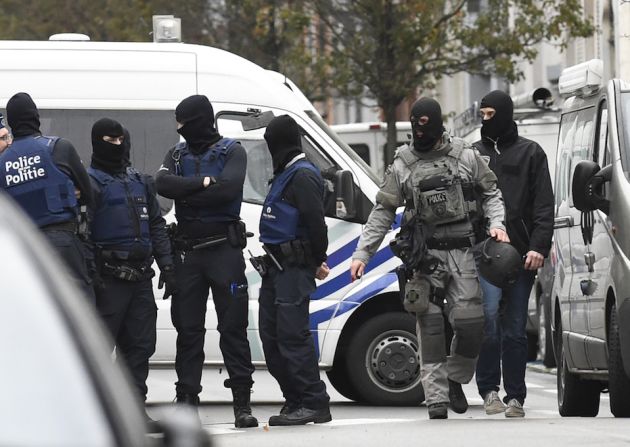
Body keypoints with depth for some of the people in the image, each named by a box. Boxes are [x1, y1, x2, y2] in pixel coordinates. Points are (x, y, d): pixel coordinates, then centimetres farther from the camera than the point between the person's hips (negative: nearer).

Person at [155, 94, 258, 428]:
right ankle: (187, 399, 7)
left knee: (233, 326, -4)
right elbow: (162, 184, -6)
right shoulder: (177, 155, 14)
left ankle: (242, 403, -3)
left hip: (224, 249, -4)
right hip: (187, 250, 4)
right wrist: (202, 182, -15)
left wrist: (185, 195, -9)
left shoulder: (231, 152, 2)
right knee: (188, 328, 4)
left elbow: (228, 188, -16)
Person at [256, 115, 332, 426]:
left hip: (295, 270, -10)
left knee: (292, 336, -13)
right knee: (271, 335, 9)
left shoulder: (302, 176, -12)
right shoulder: (285, 175, 20)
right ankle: (295, 400, 15)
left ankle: (314, 403, -11)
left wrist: (317, 261, -7)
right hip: (276, 268, 10)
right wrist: (316, 260, 13)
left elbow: (315, 222, -17)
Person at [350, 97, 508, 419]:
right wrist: (362, 253, 3)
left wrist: (497, 223, -3)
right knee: (430, 325, -7)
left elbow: (491, 193, 16)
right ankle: (437, 397, -5)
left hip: (464, 251, 0)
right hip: (426, 256, 0)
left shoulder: (466, 156, 7)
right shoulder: (402, 165, 7)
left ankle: (455, 379, 18)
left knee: (470, 321, -7)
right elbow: (382, 213, 8)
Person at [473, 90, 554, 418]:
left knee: (515, 329, 2)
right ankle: (489, 389, -11)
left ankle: (515, 397, 7)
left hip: (521, 254, 0)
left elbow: (544, 206, 4)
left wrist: (538, 246, -8)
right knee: (489, 313, -18)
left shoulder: (530, 153, 9)